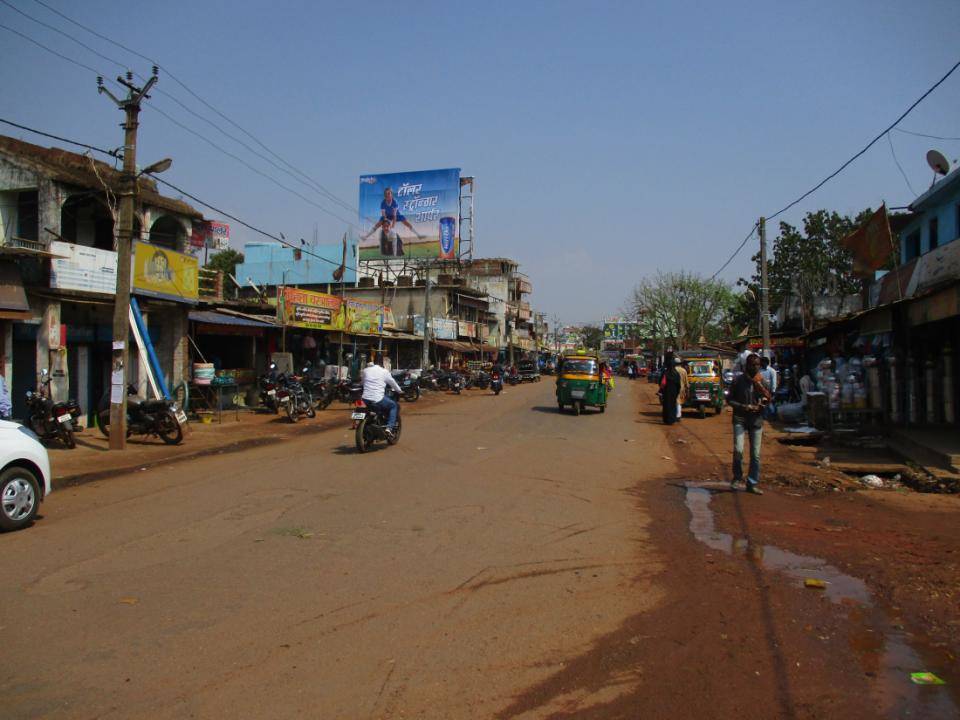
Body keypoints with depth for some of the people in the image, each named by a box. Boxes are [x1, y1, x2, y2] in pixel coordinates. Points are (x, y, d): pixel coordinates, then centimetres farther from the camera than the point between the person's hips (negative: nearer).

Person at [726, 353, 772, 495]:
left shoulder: (761, 381, 6)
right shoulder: (738, 380, -2)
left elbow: (769, 399, 0)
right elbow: (729, 399, 1)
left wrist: (760, 386, -15)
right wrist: (744, 407, -13)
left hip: (756, 420, 3)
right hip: (740, 419, -3)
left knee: (755, 454, 3)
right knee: (738, 450, -16)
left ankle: (752, 484, 13)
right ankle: (737, 477, 7)